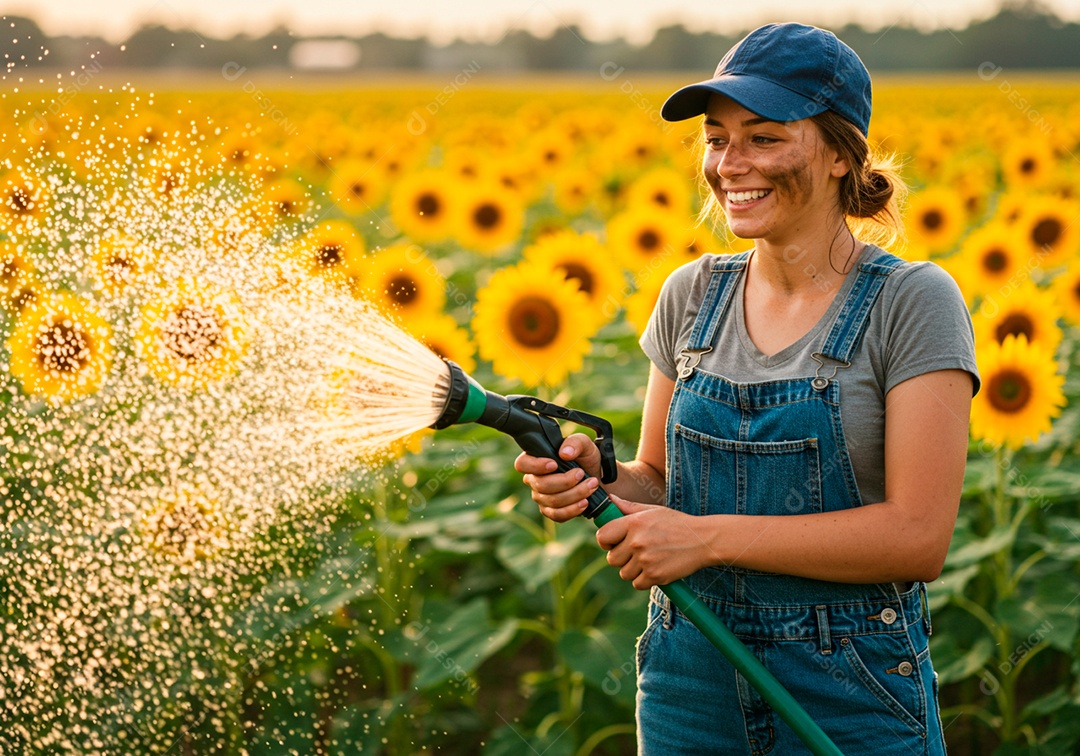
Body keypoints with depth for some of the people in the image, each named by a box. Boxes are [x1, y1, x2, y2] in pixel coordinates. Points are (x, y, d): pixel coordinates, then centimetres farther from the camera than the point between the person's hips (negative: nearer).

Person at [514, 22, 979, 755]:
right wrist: (597, 481, -11)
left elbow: (919, 537, -18)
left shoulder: (913, 304, -11)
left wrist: (710, 537, -21)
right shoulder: (691, 296, 4)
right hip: (693, 687, 4)